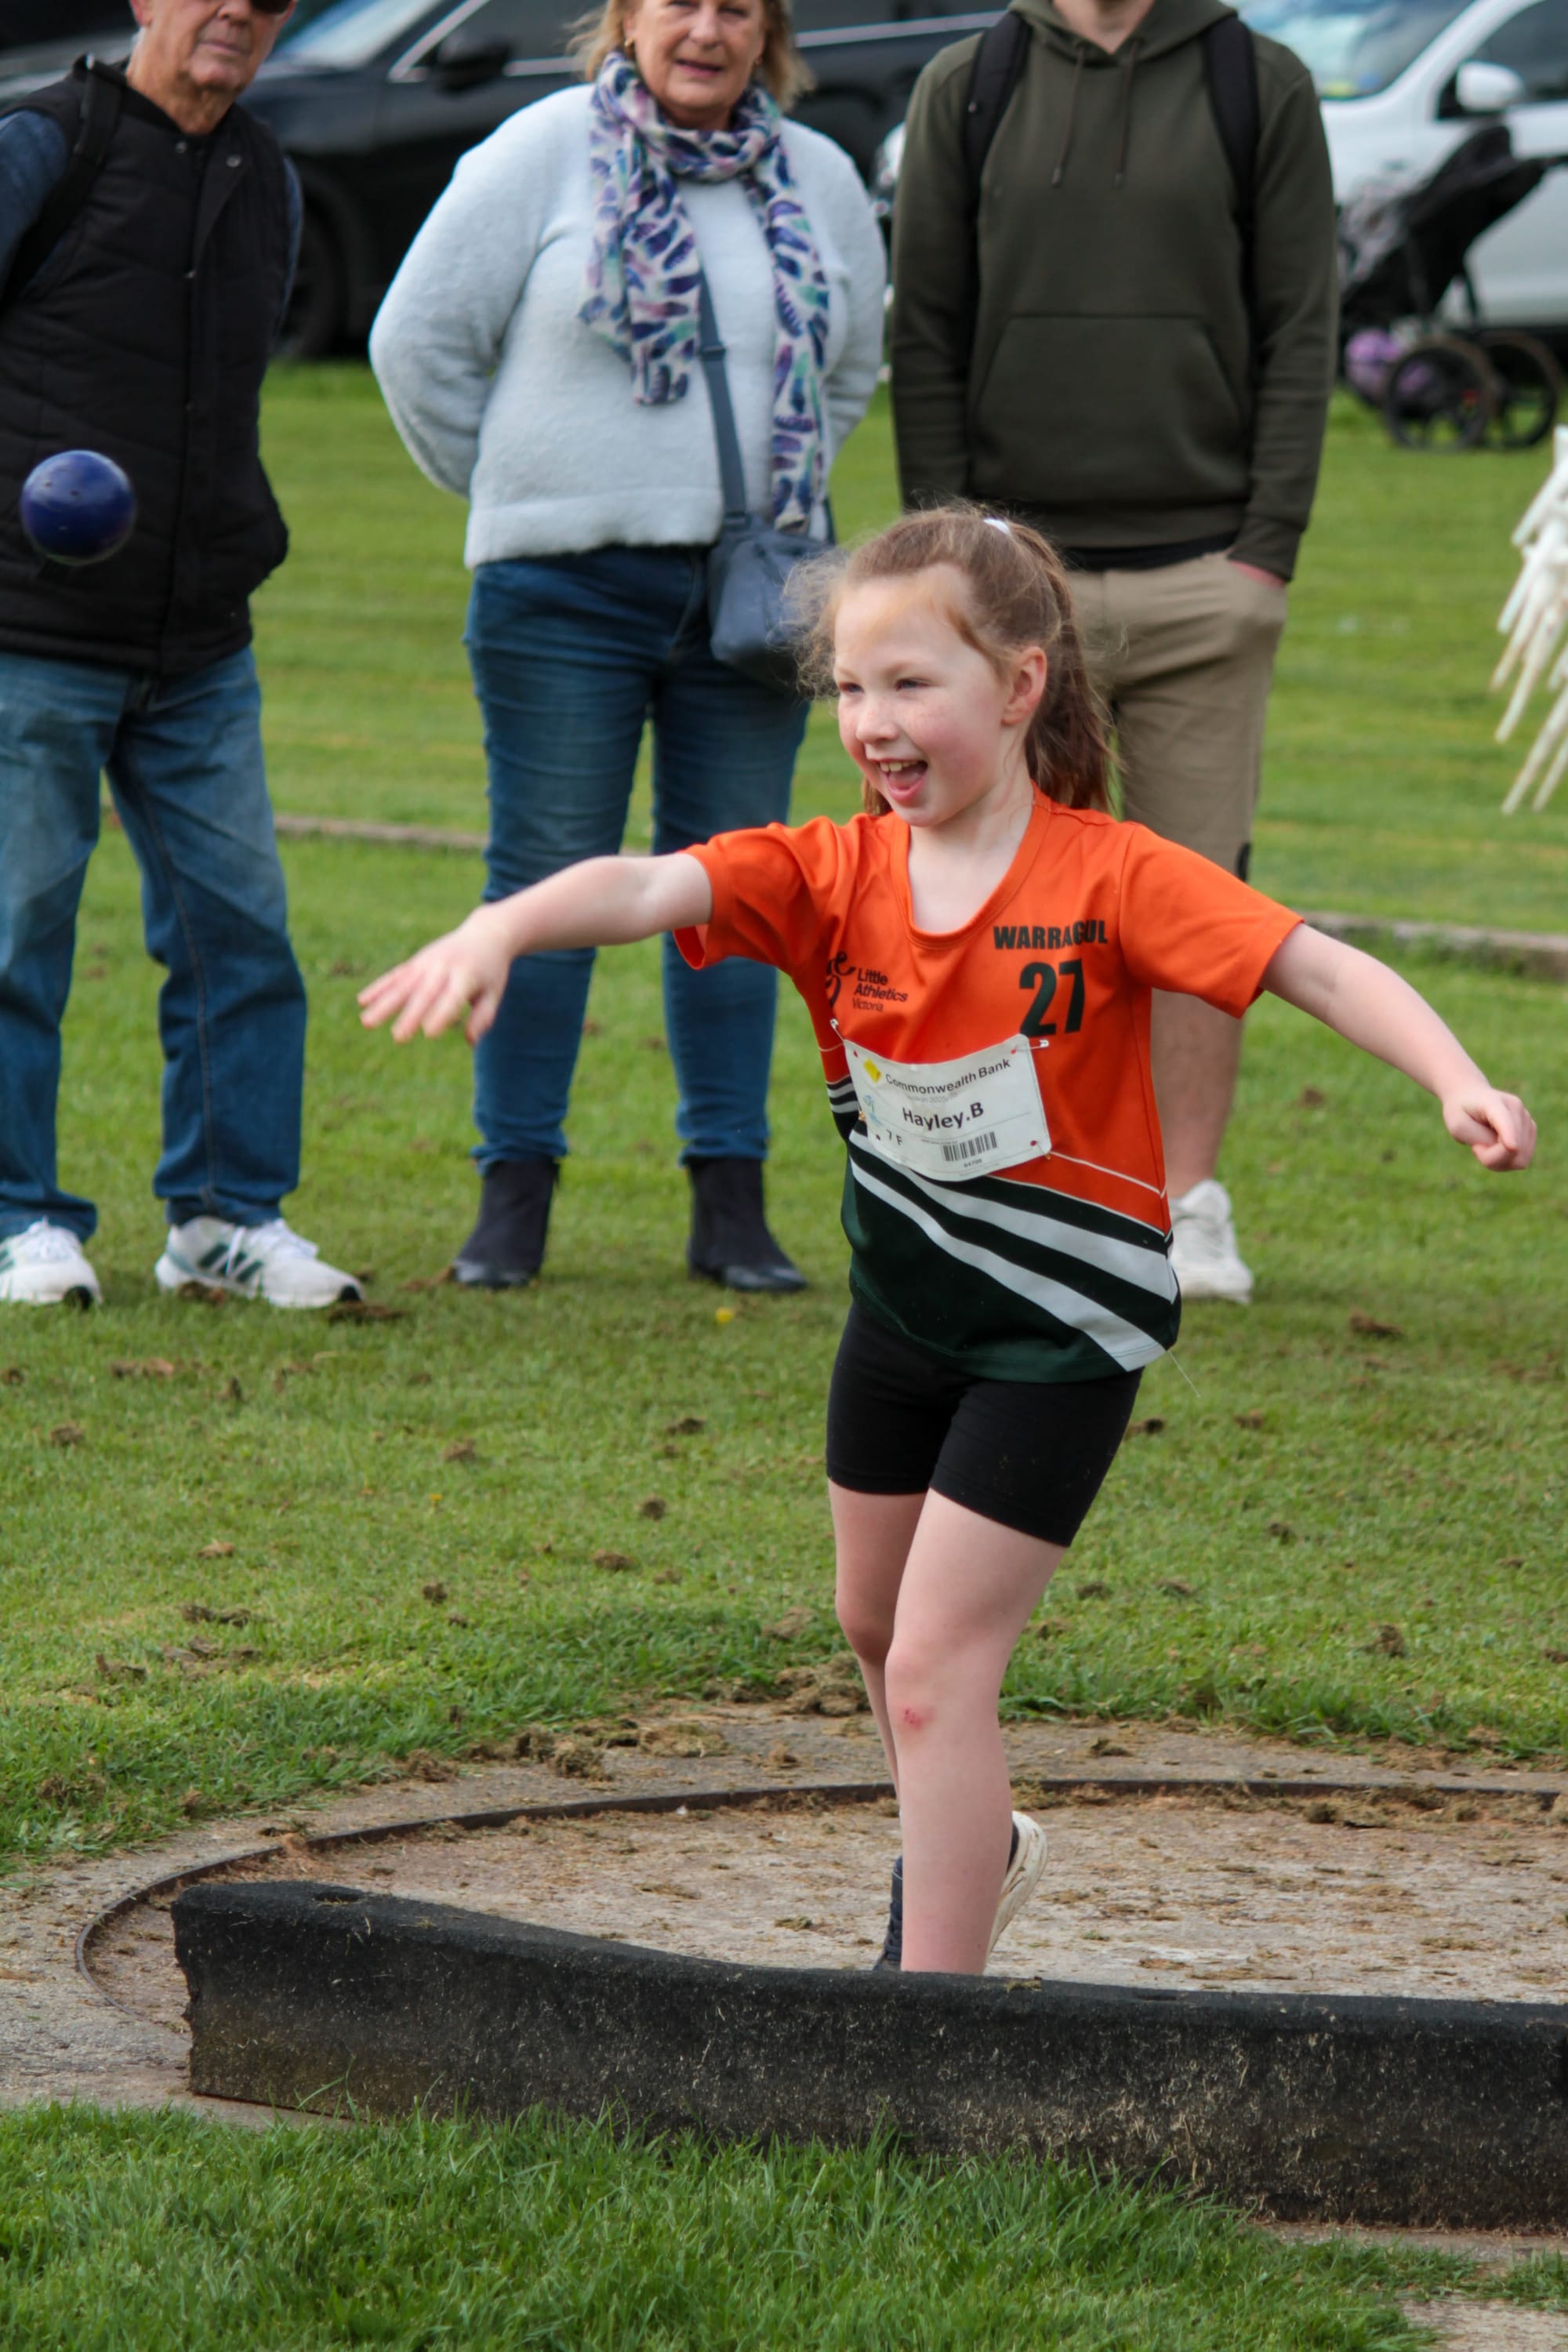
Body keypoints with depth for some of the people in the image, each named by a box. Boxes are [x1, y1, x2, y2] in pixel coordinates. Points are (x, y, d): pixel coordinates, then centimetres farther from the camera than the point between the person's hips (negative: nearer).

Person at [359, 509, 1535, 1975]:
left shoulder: (1109, 877, -19)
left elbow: (1319, 968, -25)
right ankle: (971, 1850, 54)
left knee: (937, 1663, -13)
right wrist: (498, 928, -43)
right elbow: (644, 887, -24)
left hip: (1061, 1327, -6)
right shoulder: (833, 874, -9)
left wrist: (1456, 1082, -42)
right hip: (901, 1306, 6)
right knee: (877, 1623, 26)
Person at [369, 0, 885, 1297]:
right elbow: (419, 339, 1)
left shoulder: (819, 183, 9)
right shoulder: (543, 155, -2)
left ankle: (732, 1203, 10)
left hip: (751, 593, 3)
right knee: (548, 883, 0)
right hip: (564, 589, -3)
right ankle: (514, 1196, 6)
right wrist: (515, 495, 4)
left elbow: (850, 371, 24)